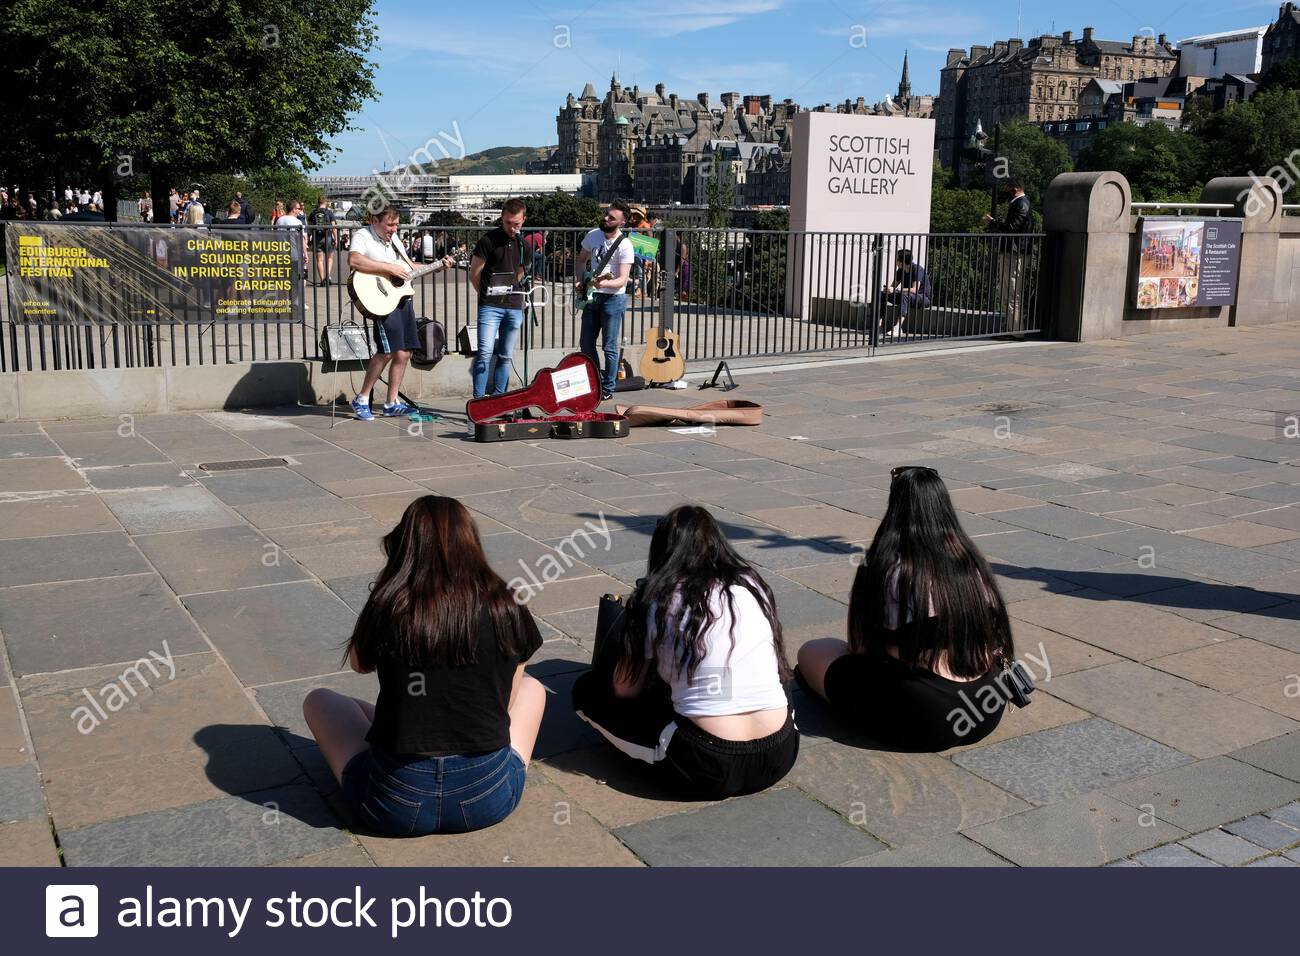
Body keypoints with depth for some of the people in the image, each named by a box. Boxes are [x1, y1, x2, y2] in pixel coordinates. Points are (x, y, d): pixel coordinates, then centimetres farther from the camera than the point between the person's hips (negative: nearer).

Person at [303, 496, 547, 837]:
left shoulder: (388, 606, -11)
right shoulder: (506, 609, -7)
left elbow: (359, 664, 11)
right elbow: (504, 703, 4)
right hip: (489, 798, 1)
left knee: (318, 700, 25)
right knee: (532, 687, 28)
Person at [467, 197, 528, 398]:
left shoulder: (522, 243, 11)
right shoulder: (489, 240, -6)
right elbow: (474, 274, -2)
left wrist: (515, 295, 11)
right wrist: (488, 295, 7)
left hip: (514, 306, 5)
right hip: (490, 306, -5)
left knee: (505, 356, 8)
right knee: (485, 353, -14)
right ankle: (478, 400, -11)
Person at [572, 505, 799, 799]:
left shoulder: (659, 600, -3)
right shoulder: (754, 585, 7)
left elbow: (626, 689, 4)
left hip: (707, 773, -3)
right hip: (781, 757, 4)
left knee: (587, 689, 13)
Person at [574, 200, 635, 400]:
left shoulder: (624, 246, -15)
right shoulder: (593, 235, 3)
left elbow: (623, 279, -19)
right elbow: (581, 260, 18)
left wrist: (604, 283, -37)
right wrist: (580, 282, 3)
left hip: (613, 298, -6)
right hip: (592, 296, 6)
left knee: (609, 347, -2)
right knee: (586, 344, 9)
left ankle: (607, 389, 9)